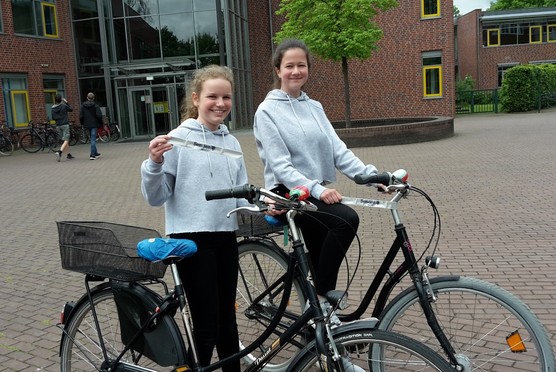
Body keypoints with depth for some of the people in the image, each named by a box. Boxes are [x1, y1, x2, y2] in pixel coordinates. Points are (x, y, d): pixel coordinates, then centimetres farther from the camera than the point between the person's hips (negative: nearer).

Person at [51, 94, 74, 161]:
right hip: (65, 125, -5)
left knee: (66, 140, 16)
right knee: (66, 140, -8)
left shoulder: (53, 108, 3)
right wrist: (66, 102, 15)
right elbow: (71, 109, 8)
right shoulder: (64, 106, -8)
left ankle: (69, 154, 20)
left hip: (58, 125, 5)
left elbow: (53, 118, 4)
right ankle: (59, 152, -28)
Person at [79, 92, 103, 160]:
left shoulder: (83, 106, 1)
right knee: (93, 139, -4)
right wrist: (101, 123, -4)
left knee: (92, 138, 18)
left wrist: (82, 123, 12)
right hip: (94, 124, -4)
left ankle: (95, 153, 27)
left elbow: (80, 116, -1)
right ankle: (92, 155, -10)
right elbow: (99, 115, -16)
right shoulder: (95, 106, -10)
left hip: (87, 124, 4)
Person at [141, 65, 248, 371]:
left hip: (225, 237, 6)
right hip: (192, 239, -5)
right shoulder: (178, 139, -8)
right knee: (207, 326, -1)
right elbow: (156, 197, -8)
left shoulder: (231, 143, 8)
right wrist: (155, 163, -25)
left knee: (227, 319, 18)